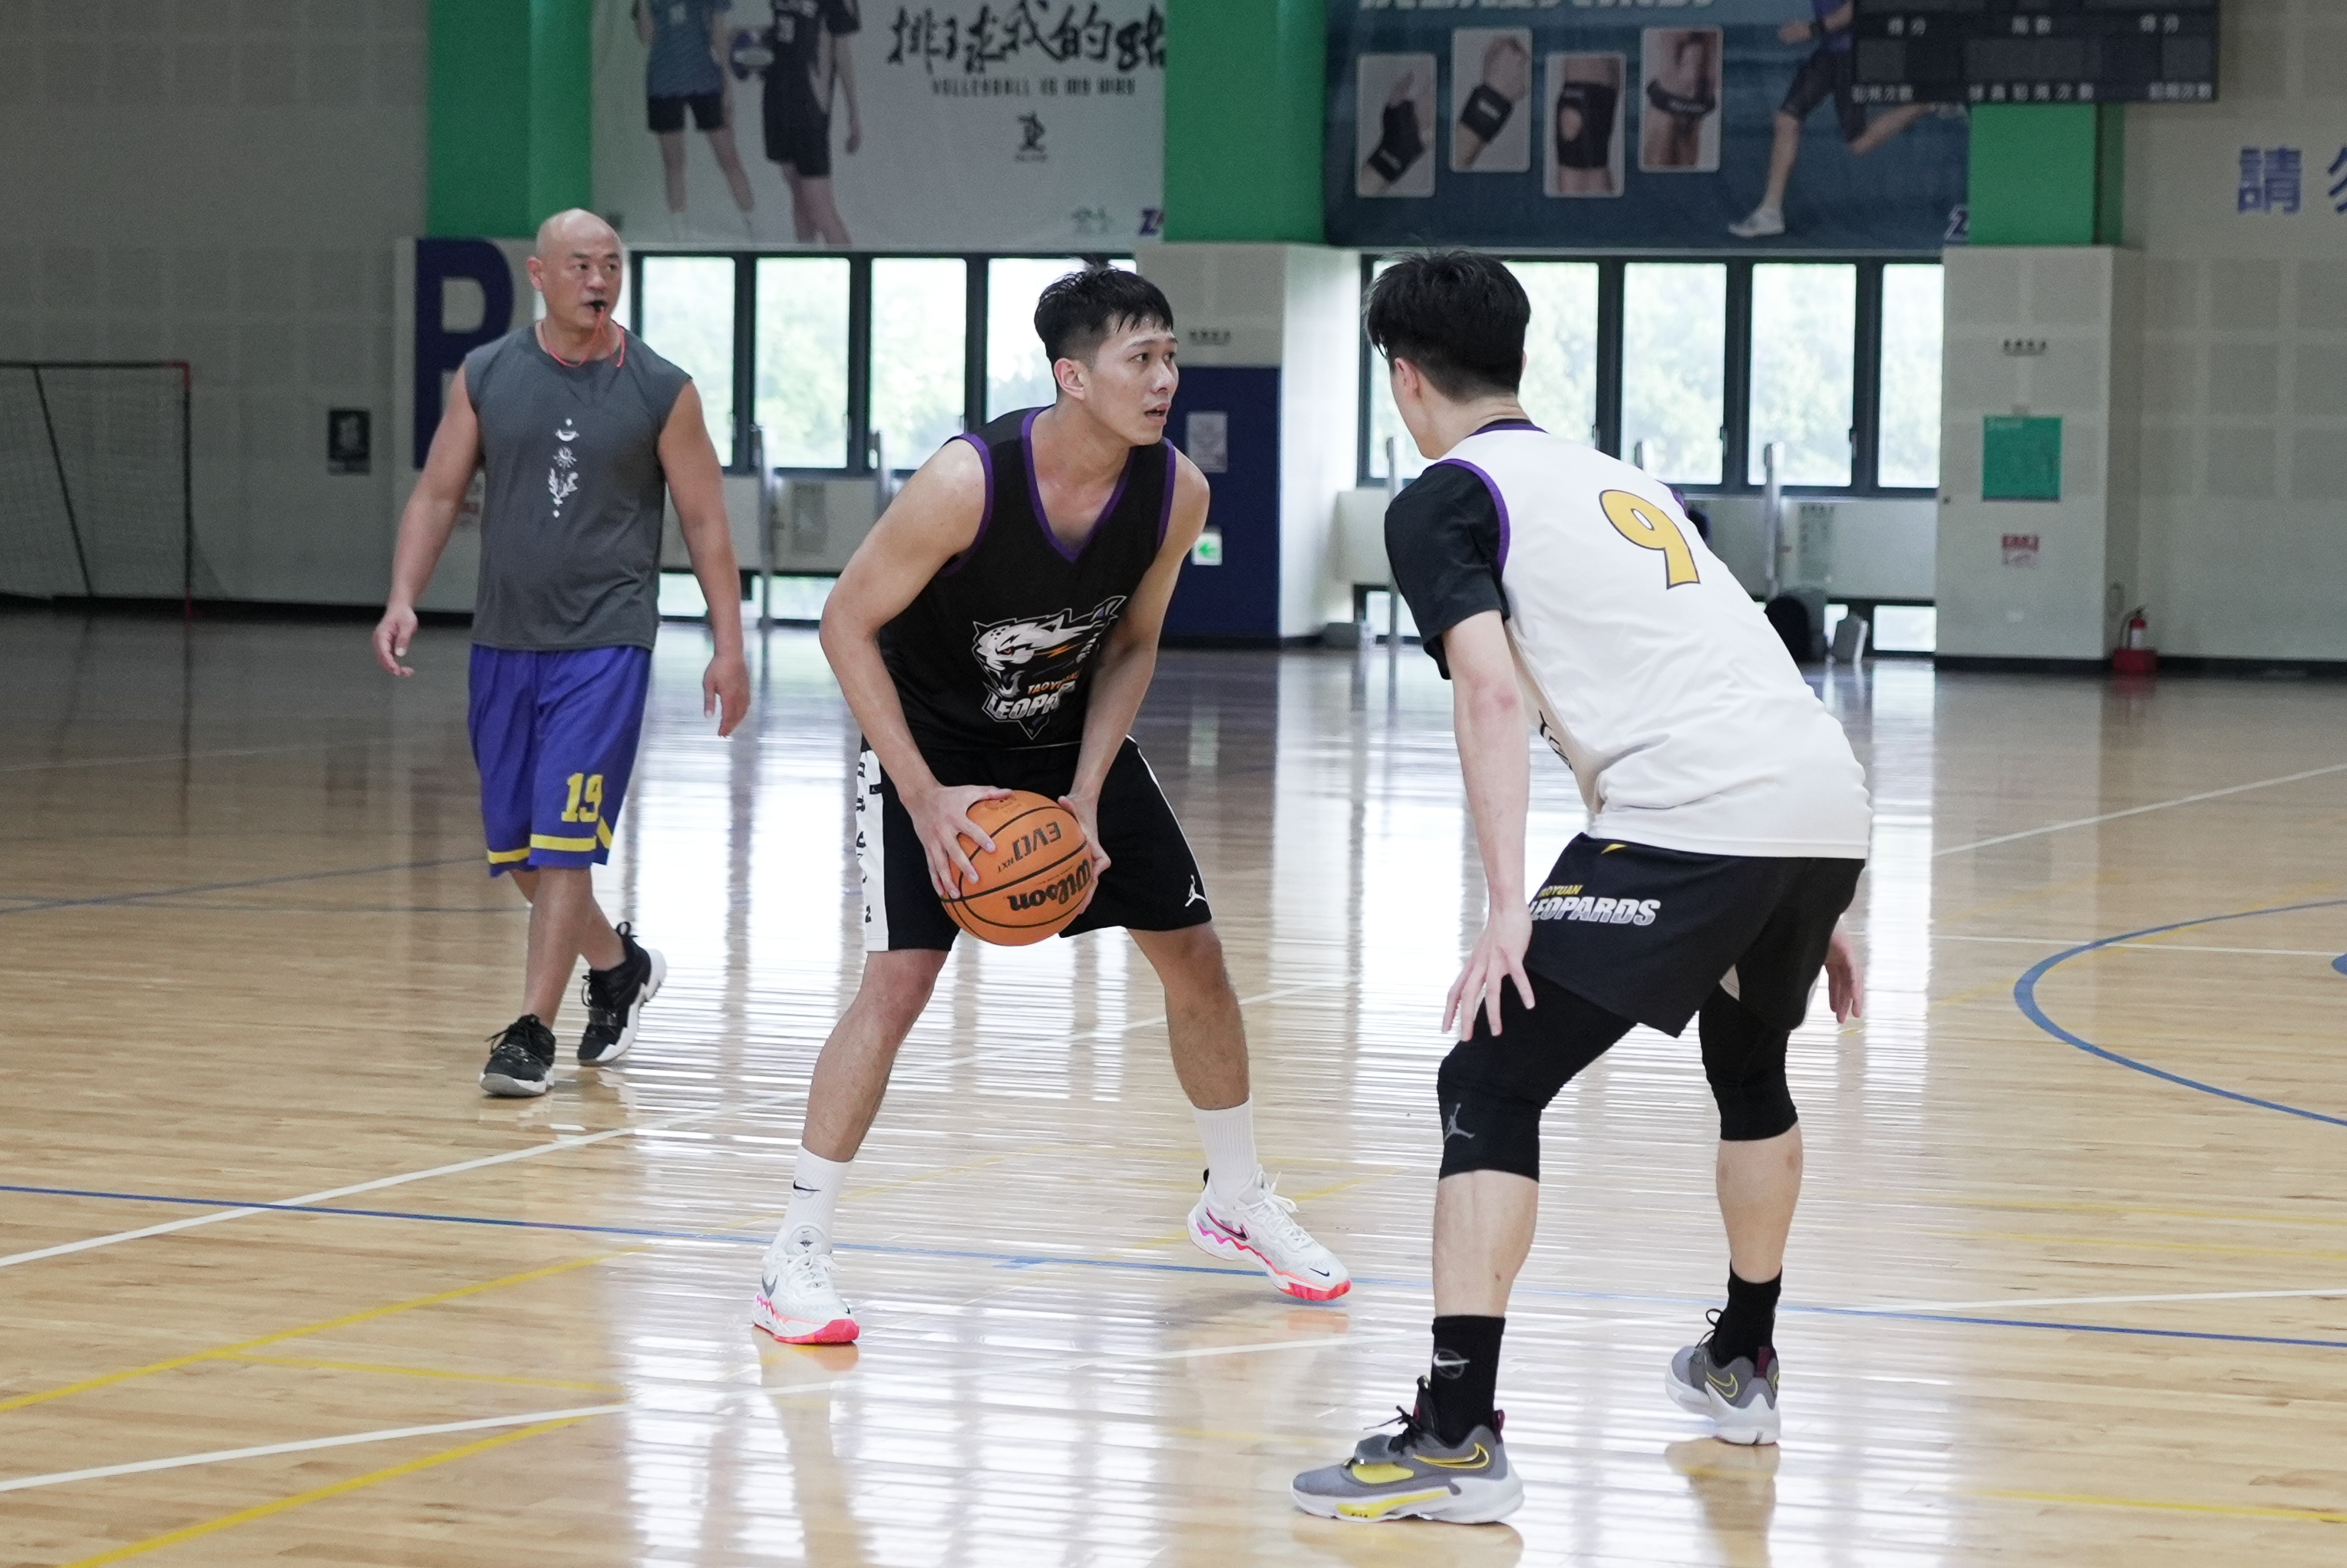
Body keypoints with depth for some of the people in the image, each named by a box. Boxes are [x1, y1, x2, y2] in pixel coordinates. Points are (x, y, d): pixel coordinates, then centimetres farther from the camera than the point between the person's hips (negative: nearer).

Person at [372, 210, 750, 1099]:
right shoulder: (485, 378, 3)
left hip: (605, 643, -4)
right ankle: (619, 967, 35)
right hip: (504, 641, 4)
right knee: (514, 846, 12)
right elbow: (438, 494, 6)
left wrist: (729, 646, -4)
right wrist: (403, 599, -8)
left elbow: (705, 523, 0)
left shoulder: (660, 391, -4)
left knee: (563, 841, -12)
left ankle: (532, 1033, -7)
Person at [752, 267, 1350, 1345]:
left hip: (1072, 737, 5)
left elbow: (1130, 647, -2)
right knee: (900, 979, -18)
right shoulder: (966, 484, -32)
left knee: (1192, 951, 7)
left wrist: (1087, 796, -14)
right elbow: (847, 624, -22)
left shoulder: (1177, 493, -18)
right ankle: (795, 1255, -10)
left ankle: (1237, 1205, 28)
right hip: (933, 746, -5)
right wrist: (925, 796, -26)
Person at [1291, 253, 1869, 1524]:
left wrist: (1508, 906, -14)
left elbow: (1492, 690, -9)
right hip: (1830, 800, 8)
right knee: (1751, 1064, 33)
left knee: (1490, 1087, -2)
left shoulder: (1444, 499, 7)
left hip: (1692, 821, -8)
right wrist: (1807, 916, 34)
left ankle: (1455, 1440, -11)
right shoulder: (1623, 483, 30)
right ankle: (1741, 1365, 46)